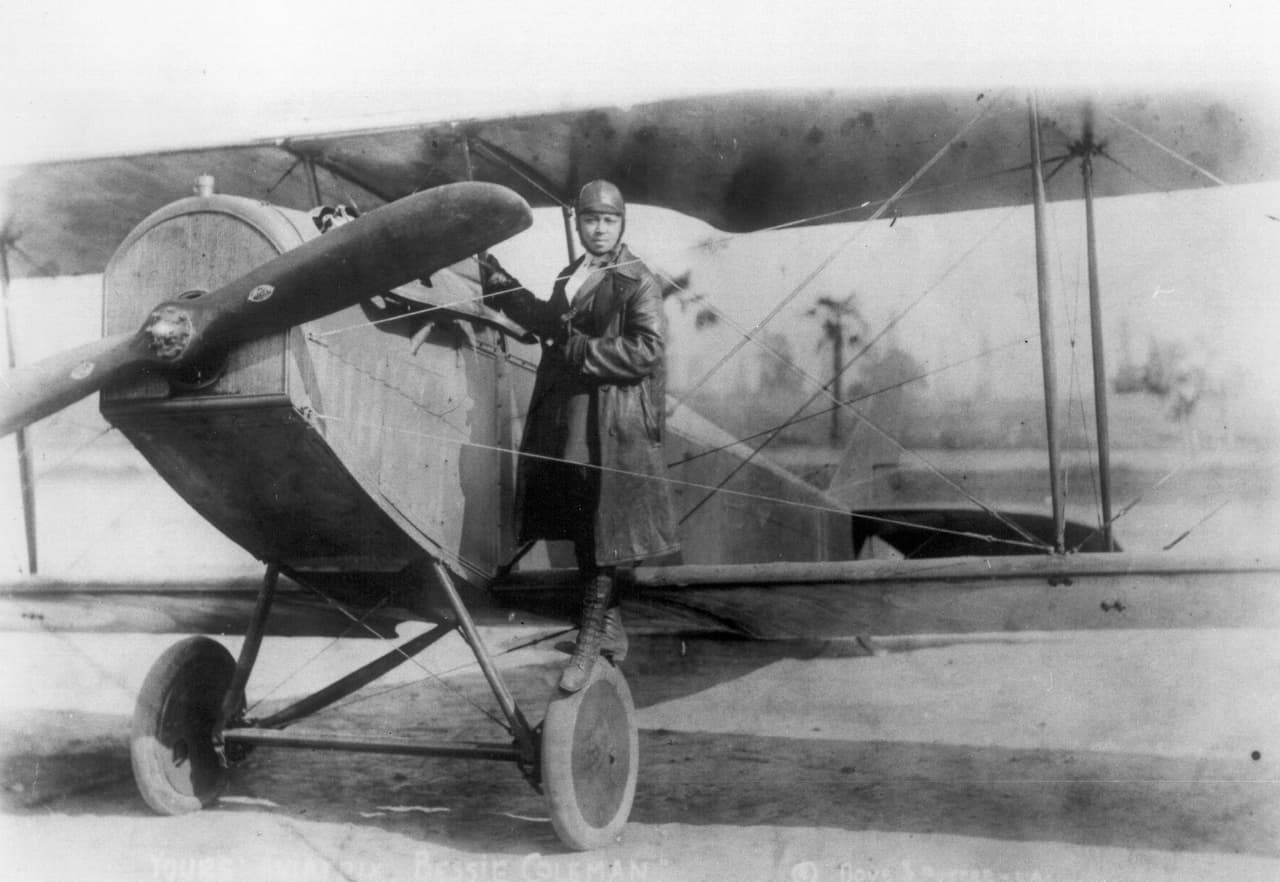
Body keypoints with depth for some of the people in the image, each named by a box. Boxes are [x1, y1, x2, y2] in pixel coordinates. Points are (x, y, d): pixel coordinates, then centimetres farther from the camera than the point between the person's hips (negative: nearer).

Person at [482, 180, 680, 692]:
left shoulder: (637, 282, -8)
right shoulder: (570, 275, 15)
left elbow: (646, 351, -17)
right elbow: (551, 323, 28)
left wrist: (581, 351, -18)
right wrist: (502, 285, 25)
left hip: (611, 424, -8)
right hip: (565, 418, 8)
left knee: (602, 533, -3)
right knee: (581, 532, 15)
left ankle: (591, 642, 3)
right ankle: (610, 629, 29)